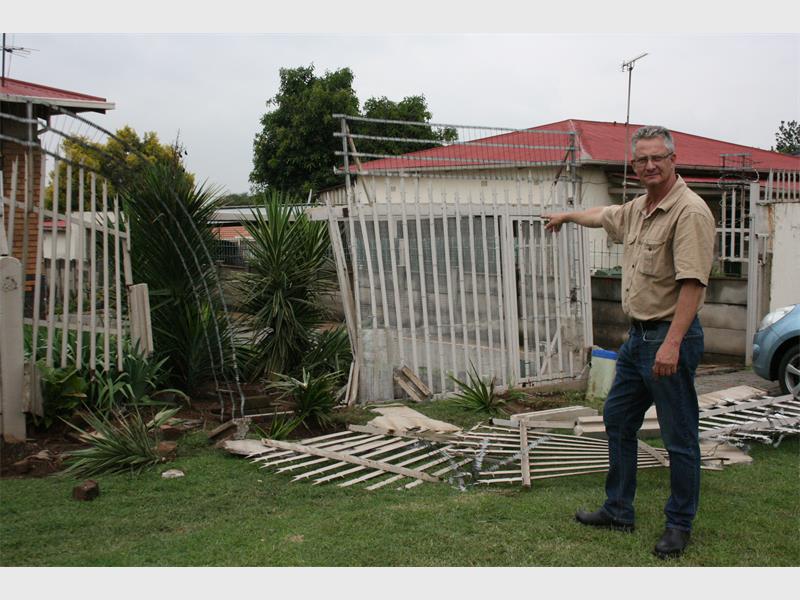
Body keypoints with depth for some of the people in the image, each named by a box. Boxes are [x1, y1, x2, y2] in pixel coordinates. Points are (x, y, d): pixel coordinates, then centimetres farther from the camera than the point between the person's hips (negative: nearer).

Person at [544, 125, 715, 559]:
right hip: (637, 335, 10)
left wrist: (672, 343, -30)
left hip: (670, 336, -9)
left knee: (679, 438, 3)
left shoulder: (689, 211, -17)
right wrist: (566, 216, 51)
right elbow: (603, 215, 35)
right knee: (617, 421, 16)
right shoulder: (637, 208, 11)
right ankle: (619, 510, 30)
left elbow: (693, 283, -24)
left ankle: (679, 524, 18)